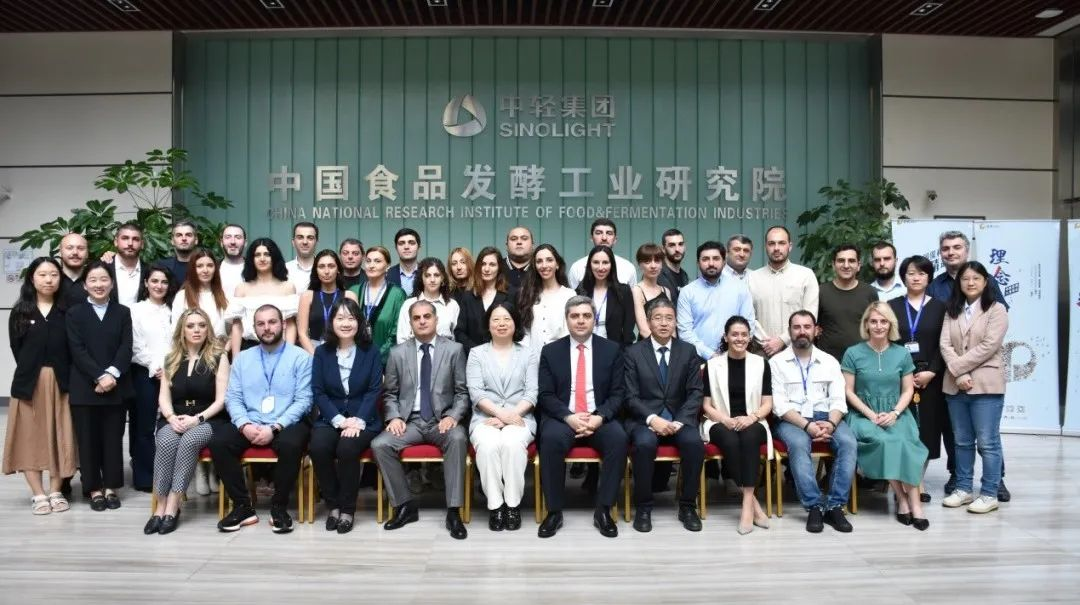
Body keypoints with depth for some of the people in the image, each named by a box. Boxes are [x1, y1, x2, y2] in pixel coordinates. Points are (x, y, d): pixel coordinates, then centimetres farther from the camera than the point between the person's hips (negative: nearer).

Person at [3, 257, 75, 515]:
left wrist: (59, 375, -7)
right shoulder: (19, 312, 6)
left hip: (60, 382, 0)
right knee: (30, 437, 2)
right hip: (29, 383, 1)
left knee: (58, 437, 4)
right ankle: (38, 494, 9)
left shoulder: (67, 312, 4)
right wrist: (32, 372, -3)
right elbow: (16, 349, 2)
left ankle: (56, 492, 13)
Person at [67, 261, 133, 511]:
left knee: (113, 439, 6)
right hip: (84, 388, -1)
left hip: (116, 387, 1)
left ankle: (111, 487, 16)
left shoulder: (123, 312, 9)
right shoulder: (74, 314, 5)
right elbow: (77, 350, -5)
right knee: (88, 440, 4)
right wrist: (99, 377, -16)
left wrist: (111, 374, -15)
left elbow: (126, 348, 0)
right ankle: (94, 489, 14)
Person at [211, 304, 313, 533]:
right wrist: (244, 424, -14)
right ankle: (242, 506, -9)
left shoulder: (300, 357, 2)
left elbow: (303, 400, -6)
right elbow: (232, 397, 6)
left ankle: (279, 507, -13)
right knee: (218, 442, -23)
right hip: (249, 425, 4)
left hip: (286, 425, -3)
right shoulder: (242, 358, 14)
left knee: (290, 444, -35)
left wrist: (274, 427, -18)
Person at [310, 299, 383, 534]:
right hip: (331, 419, 2)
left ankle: (347, 508, -12)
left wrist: (358, 421, -17)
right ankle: (332, 505, -8)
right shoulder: (322, 352, 7)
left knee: (347, 448, -32)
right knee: (318, 447, -29)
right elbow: (318, 391, 1)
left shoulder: (371, 351, 3)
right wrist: (339, 420, -14)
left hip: (363, 419, -2)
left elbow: (374, 390, -3)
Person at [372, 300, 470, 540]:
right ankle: (405, 505, -8)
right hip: (410, 421, 2)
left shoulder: (454, 349, 4)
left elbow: (463, 392, 3)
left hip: (442, 421, -2)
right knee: (380, 444, -24)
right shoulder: (398, 353, 9)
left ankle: (453, 511, -27)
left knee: (458, 438, -34)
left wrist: (453, 416, -14)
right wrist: (394, 417, -7)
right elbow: (389, 393, 11)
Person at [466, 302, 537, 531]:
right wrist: (500, 413, -15)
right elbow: (475, 392, 0)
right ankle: (494, 506, -22)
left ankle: (513, 505, -21)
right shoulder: (477, 353, 12)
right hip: (485, 418, 0)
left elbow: (532, 393, 2)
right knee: (488, 444, -33)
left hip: (519, 418, 0)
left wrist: (511, 415, -15)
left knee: (512, 443, -34)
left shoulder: (529, 355, 13)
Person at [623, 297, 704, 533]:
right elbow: (631, 397, -3)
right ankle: (643, 508, -15)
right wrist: (652, 419, -19)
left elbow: (695, 393, 3)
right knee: (644, 443, -33)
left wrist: (680, 421, -13)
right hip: (645, 418, -1)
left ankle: (687, 506, -10)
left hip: (680, 418, 2)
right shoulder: (634, 352, 2)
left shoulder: (688, 351, 8)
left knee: (694, 443, -29)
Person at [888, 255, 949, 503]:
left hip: (930, 377, 1)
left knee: (926, 426, 1)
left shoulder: (939, 307, 8)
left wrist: (931, 372, -10)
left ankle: (918, 480, 10)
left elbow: (943, 345, 2)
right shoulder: (892, 306, 8)